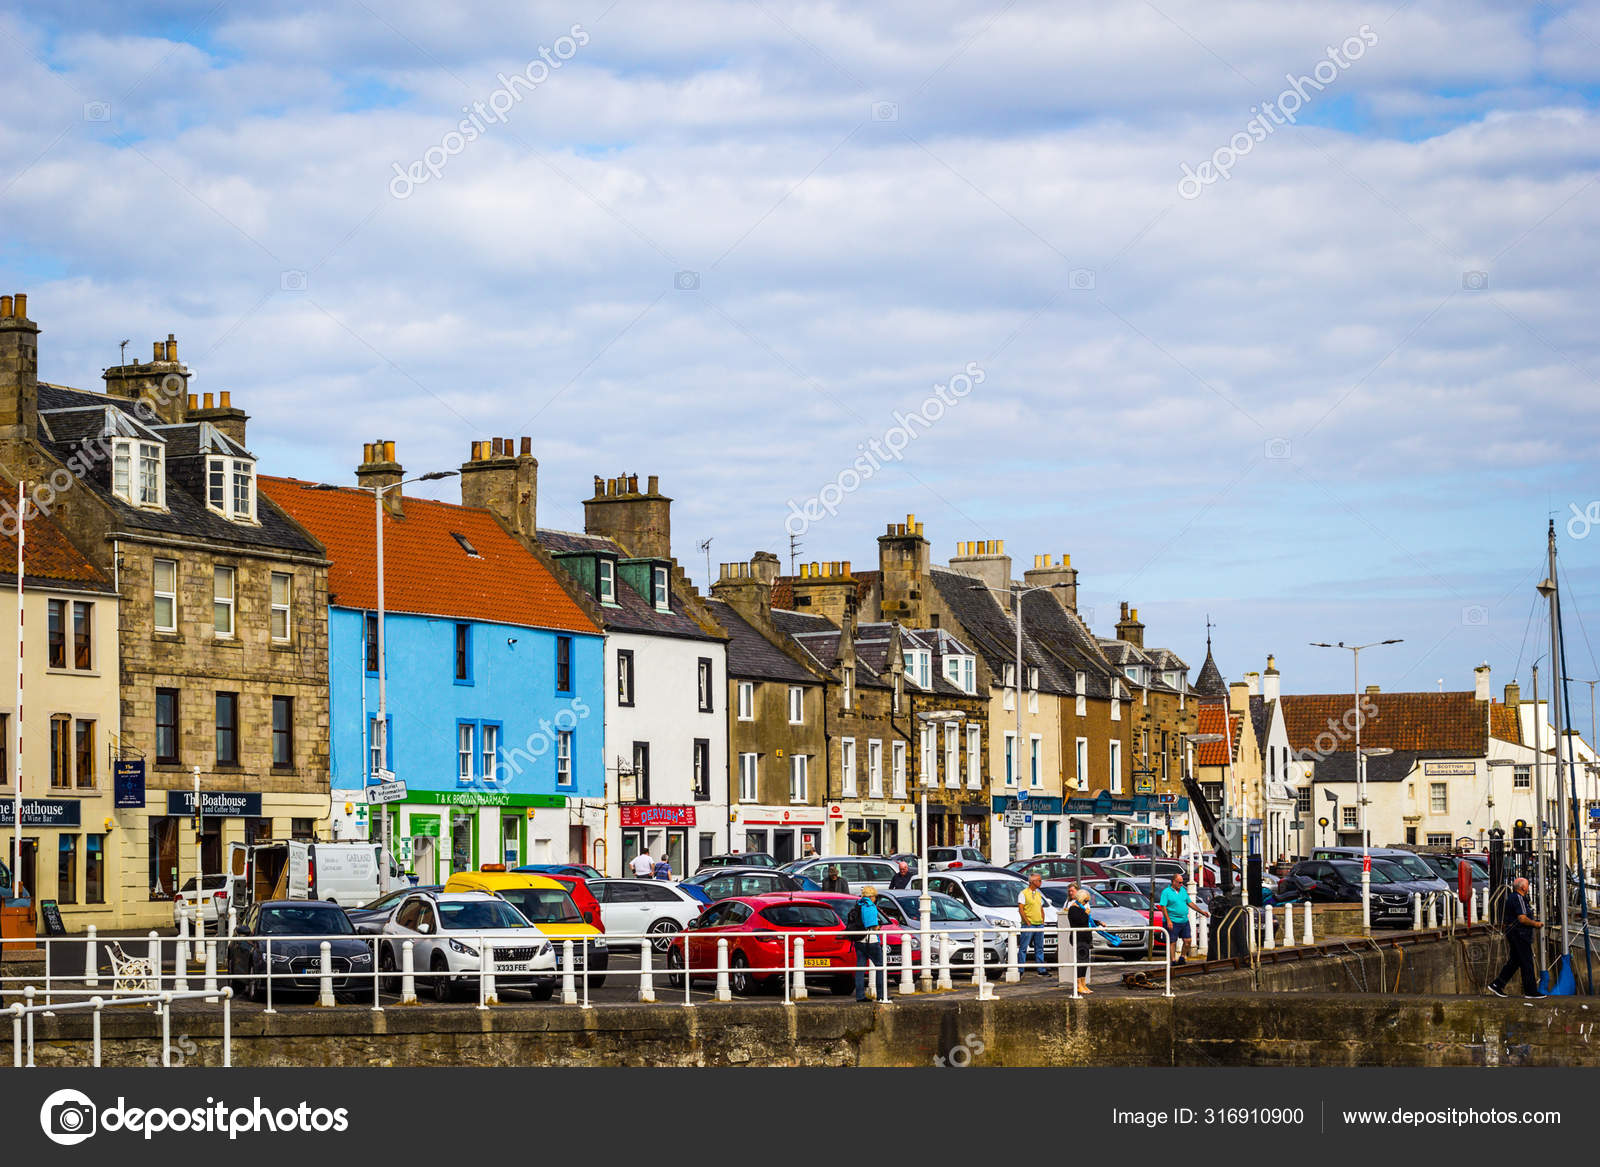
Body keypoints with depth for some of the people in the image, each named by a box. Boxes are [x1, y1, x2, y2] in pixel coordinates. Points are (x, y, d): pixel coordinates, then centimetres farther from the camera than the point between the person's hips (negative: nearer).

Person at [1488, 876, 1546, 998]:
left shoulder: (1511, 897, 17)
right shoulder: (1519, 898, -15)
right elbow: (1522, 919, -22)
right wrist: (1535, 924, -9)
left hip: (1511, 932, 10)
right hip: (1520, 933, -10)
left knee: (1514, 961, 12)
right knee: (1527, 962, -4)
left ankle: (1497, 984, 9)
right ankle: (1531, 991, -1)